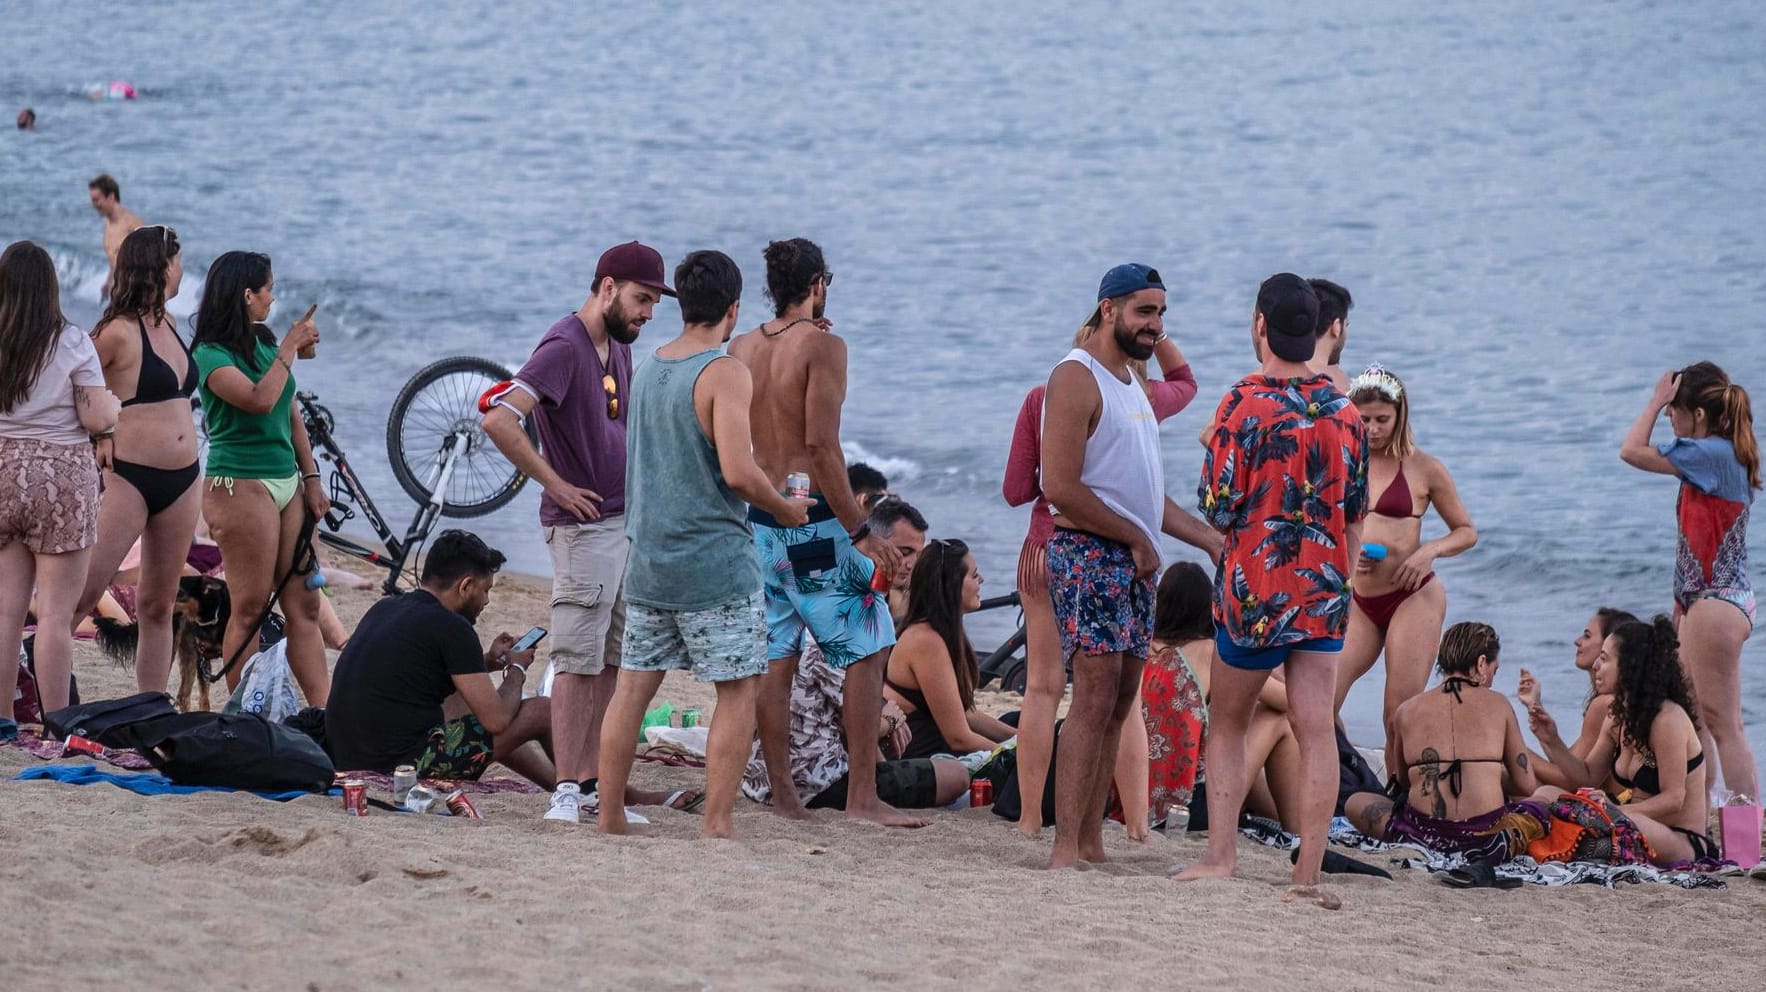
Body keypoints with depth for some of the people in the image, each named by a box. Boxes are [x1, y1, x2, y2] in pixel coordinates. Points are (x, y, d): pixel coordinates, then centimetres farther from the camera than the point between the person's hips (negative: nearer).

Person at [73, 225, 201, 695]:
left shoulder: (167, 323, 12)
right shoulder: (121, 331, -12)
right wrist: (98, 438, -9)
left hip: (182, 481, 8)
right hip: (129, 479, -8)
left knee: (157, 606, 11)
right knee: (83, 595, -10)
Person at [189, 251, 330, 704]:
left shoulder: (265, 344, 14)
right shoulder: (211, 355, -9)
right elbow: (260, 399, -24)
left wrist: (311, 478, 14)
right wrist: (289, 349, -15)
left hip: (286, 482, 8)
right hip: (240, 484, -8)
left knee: (304, 605, 3)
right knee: (251, 609, -5)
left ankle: (325, 710, 1)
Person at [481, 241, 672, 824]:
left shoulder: (619, 349, 13)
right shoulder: (564, 348, -15)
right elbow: (500, 422, -26)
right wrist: (556, 485, -18)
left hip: (628, 520, 9)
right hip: (585, 524, -9)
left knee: (612, 661, 11)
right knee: (578, 660, -9)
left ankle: (593, 779, 16)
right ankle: (566, 791, -9)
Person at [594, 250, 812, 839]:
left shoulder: (647, 371, 11)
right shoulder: (724, 373, -13)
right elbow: (737, 472, -21)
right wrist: (785, 510, -4)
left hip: (650, 561, 7)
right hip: (715, 563, -7)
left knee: (634, 685, 11)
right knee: (739, 690, 0)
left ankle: (609, 817, 13)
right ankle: (716, 824, -4)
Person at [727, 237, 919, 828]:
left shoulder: (742, 349, 8)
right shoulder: (823, 347, -11)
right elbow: (821, 446, -18)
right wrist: (862, 531, -16)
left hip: (756, 518, 7)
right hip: (813, 519, -7)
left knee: (774, 657, 10)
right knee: (868, 649, 2)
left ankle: (782, 796, 12)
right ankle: (862, 796, -2)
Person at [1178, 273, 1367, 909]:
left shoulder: (1245, 403, -12)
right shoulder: (1343, 410, 4)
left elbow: (1217, 510, -12)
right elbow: (1354, 518, 11)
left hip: (1254, 589, -3)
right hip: (1324, 590, 3)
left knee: (1228, 724, 13)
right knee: (1316, 731, 1)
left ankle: (1220, 856, 6)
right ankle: (1308, 875, -3)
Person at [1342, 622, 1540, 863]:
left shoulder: (1407, 710, 8)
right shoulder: (1497, 703, 4)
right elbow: (1526, 785, 5)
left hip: (1423, 838, 1)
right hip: (1487, 842, -1)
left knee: (1355, 803, 27)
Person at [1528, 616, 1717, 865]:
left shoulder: (1668, 719, -18)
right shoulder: (1619, 716, 9)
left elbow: (1673, 800, -19)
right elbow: (1588, 776, 17)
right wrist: (1552, 741, 2)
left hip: (1682, 842, -9)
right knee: (1546, 795, 7)